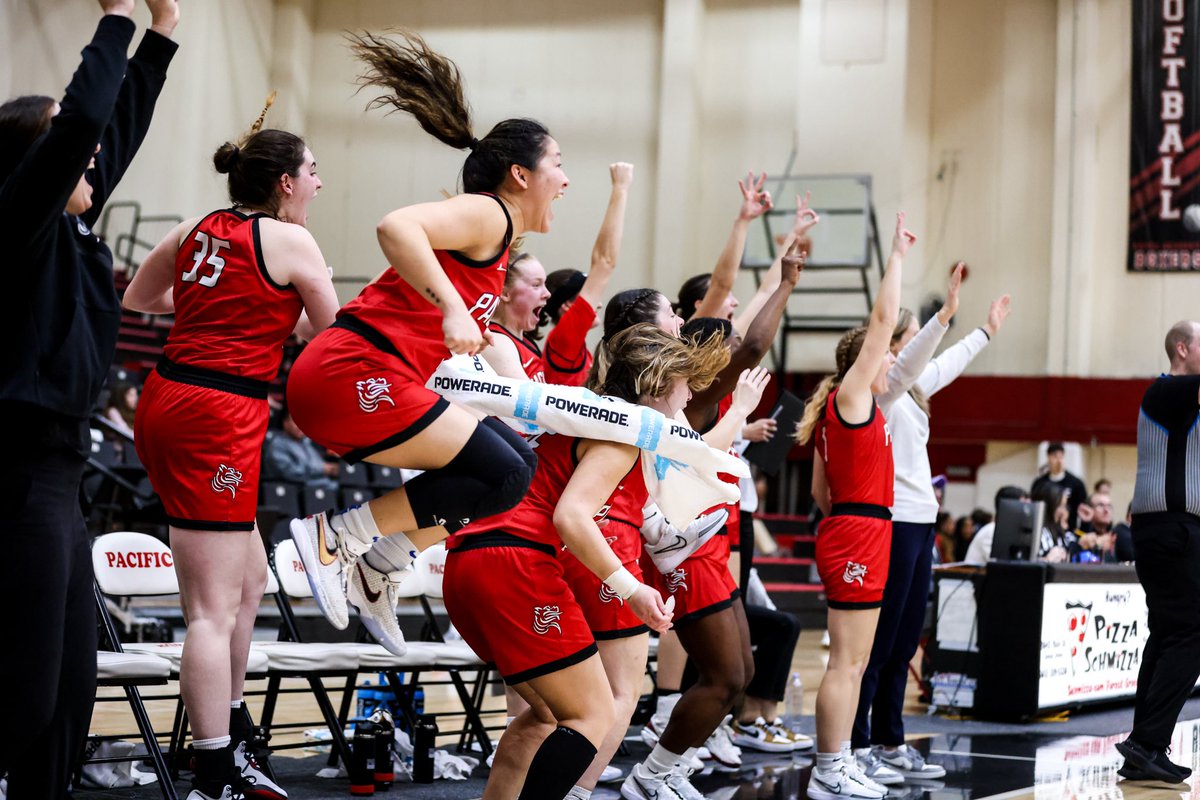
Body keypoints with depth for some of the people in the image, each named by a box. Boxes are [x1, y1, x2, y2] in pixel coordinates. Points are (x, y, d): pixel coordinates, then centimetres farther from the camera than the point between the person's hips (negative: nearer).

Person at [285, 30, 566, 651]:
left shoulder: (496, 241, 23)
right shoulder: (487, 213, -6)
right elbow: (396, 227, -25)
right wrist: (451, 307, -31)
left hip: (379, 384, 10)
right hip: (352, 373, -10)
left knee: (514, 461, 11)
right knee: (503, 475, -14)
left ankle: (380, 572, 10)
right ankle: (336, 534, -11)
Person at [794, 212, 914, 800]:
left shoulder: (837, 411, 18)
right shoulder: (850, 397, -7)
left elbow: (820, 492, 20)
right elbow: (883, 320, -12)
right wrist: (897, 255, -7)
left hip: (844, 531, 10)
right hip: (858, 536, -10)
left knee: (854, 661, 12)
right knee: (847, 660, -8)